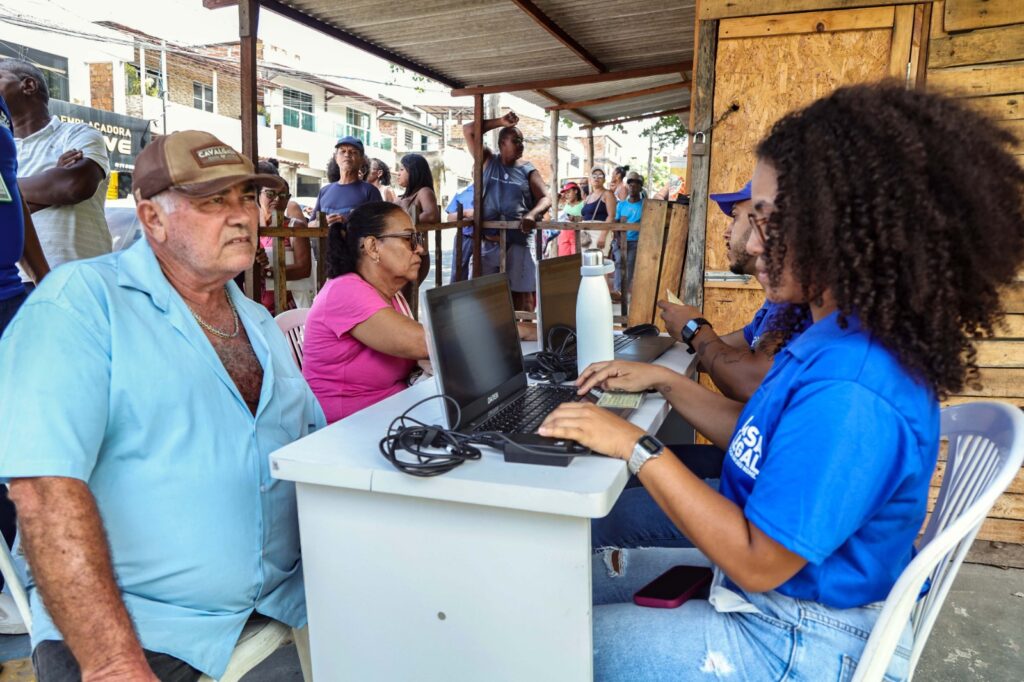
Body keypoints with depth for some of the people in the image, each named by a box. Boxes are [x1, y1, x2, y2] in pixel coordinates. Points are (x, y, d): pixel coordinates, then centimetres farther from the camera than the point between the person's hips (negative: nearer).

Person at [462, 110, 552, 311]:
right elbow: (468, 130, 3)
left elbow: (545, 199, -3)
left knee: (522, 293, -1)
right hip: (487, 242, 1)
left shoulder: (528, 170, 6)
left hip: (518, 242, 0)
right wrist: (500, 122, -1)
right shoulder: (488, 161, 9)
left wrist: (532, 214, -24)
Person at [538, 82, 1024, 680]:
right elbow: (772, 444, 10)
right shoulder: (841, 339, -1)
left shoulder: (850, 388, -34)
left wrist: (636, 446, -26)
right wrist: (665, 381, 4)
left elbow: (758, 562, -29)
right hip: (777, 594, 9)